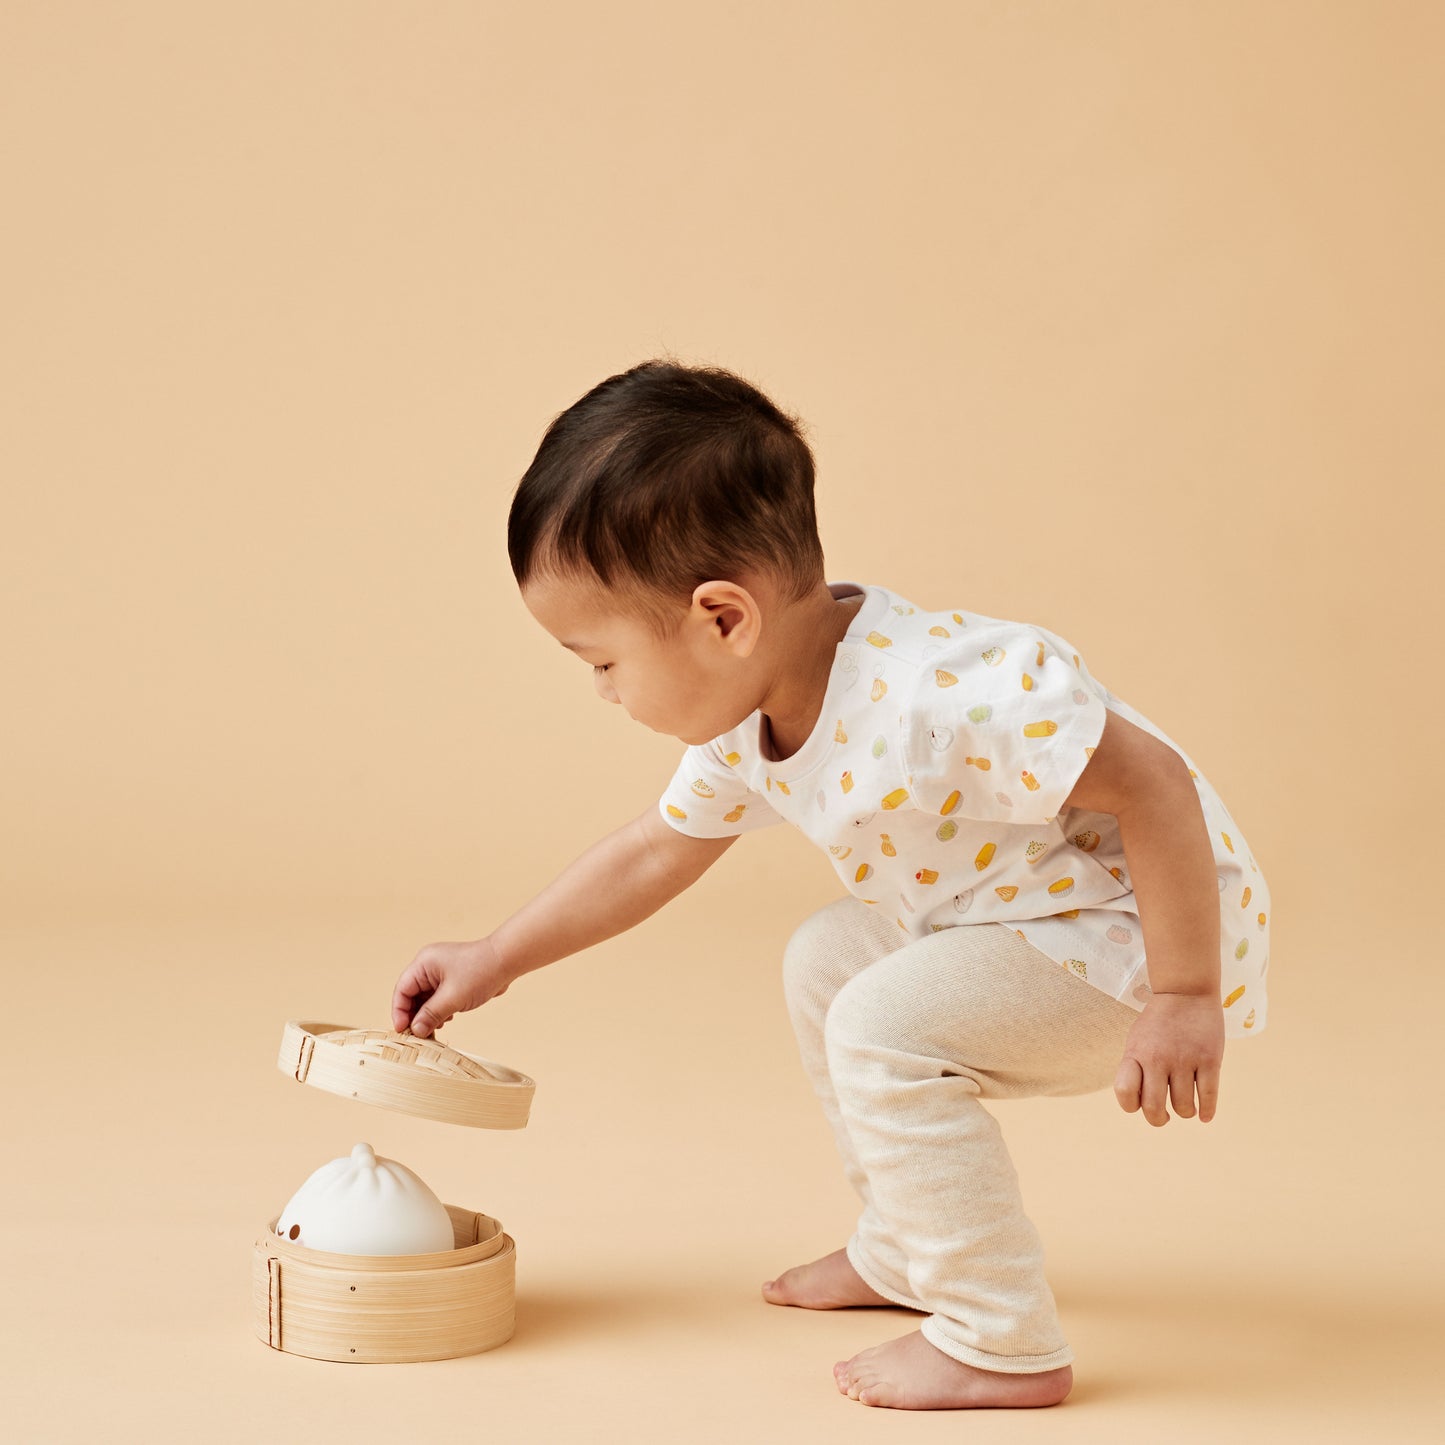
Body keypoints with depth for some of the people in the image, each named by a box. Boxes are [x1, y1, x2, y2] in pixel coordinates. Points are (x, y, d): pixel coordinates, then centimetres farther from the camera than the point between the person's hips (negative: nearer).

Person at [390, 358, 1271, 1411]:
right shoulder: (747, 724, -3)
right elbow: (655, 852, 14)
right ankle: (910, 1252, 30)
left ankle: (1003, 1343, -12)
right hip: (1022, 920, 10)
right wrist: (497, 961, 16)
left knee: (885, 1028, -22)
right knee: (826, 960, 19)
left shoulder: (933, 695, -35)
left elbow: (1153, 784, -33)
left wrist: (1186, 1000, -29)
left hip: (1149, 929, -10)